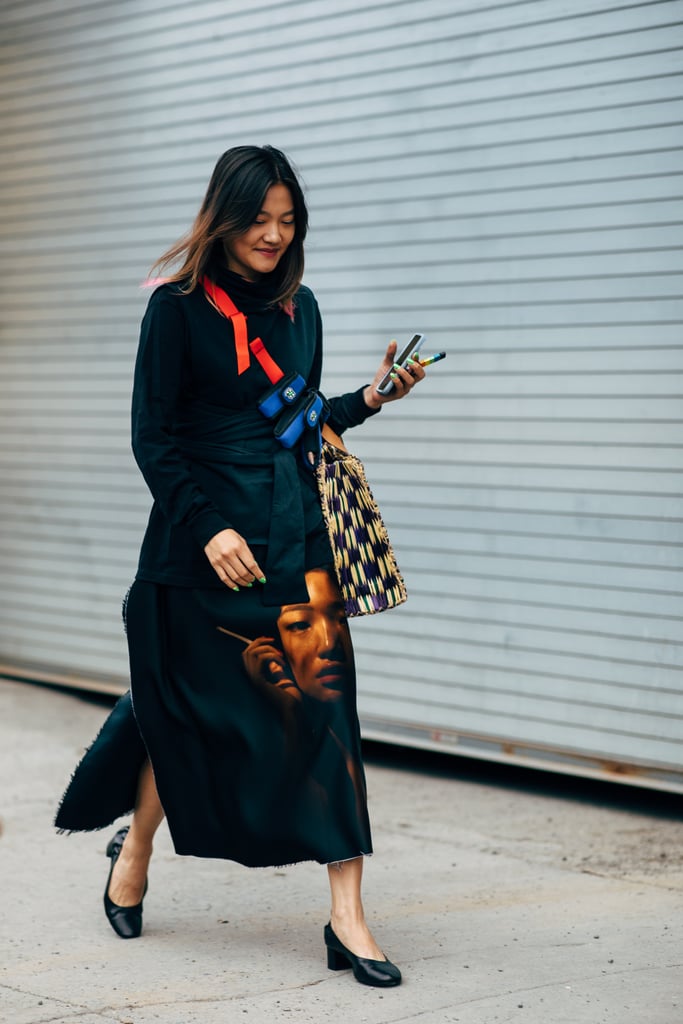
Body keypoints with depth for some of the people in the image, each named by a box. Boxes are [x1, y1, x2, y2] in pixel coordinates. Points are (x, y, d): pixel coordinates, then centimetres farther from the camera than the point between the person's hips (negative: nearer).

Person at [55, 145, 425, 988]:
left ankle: (347, 917, -7)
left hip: (294, 528, 4)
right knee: (190, 711, 6)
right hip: (203, 532, -4)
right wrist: (209, 529, -16)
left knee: (323, 697, -7)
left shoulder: (299, 307, 11)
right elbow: (152, 438, -8)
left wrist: (371, 399, 4)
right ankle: (135, 849, 36)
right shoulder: (178, 307, -5)